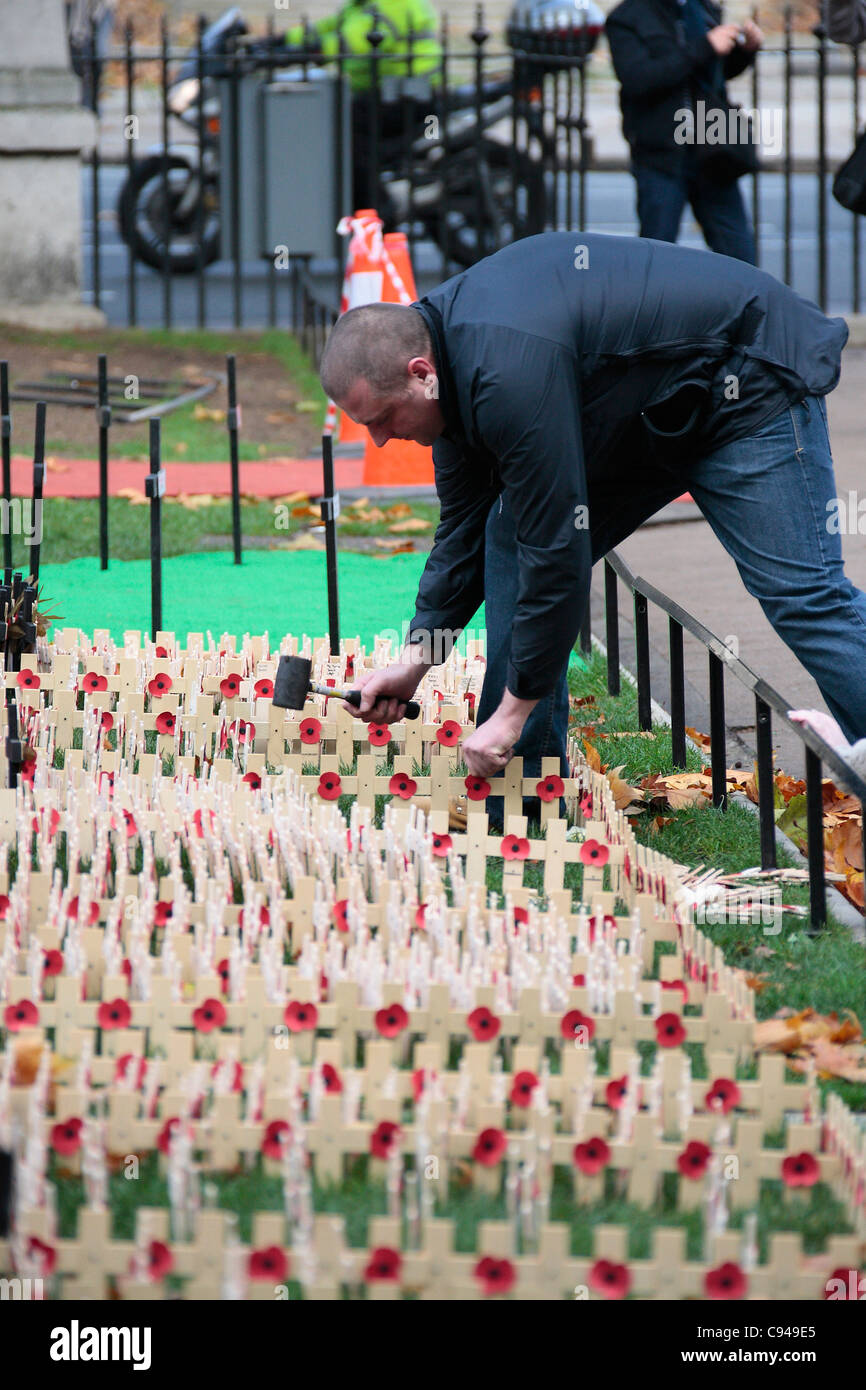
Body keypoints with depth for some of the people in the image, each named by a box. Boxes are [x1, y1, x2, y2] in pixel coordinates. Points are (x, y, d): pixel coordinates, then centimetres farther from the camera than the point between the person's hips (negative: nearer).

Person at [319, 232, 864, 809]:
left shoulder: (508, 373, -35)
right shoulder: (448, 349, -5)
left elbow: (558, 552, -32)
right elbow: (463, 530, 8)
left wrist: (513, 712, -25)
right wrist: (414, 660, 1)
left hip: (748, 385, -10)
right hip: (647, 414, 10)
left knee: (801, 593, -16)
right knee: (509, 537, 2)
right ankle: (527, 780, 5)